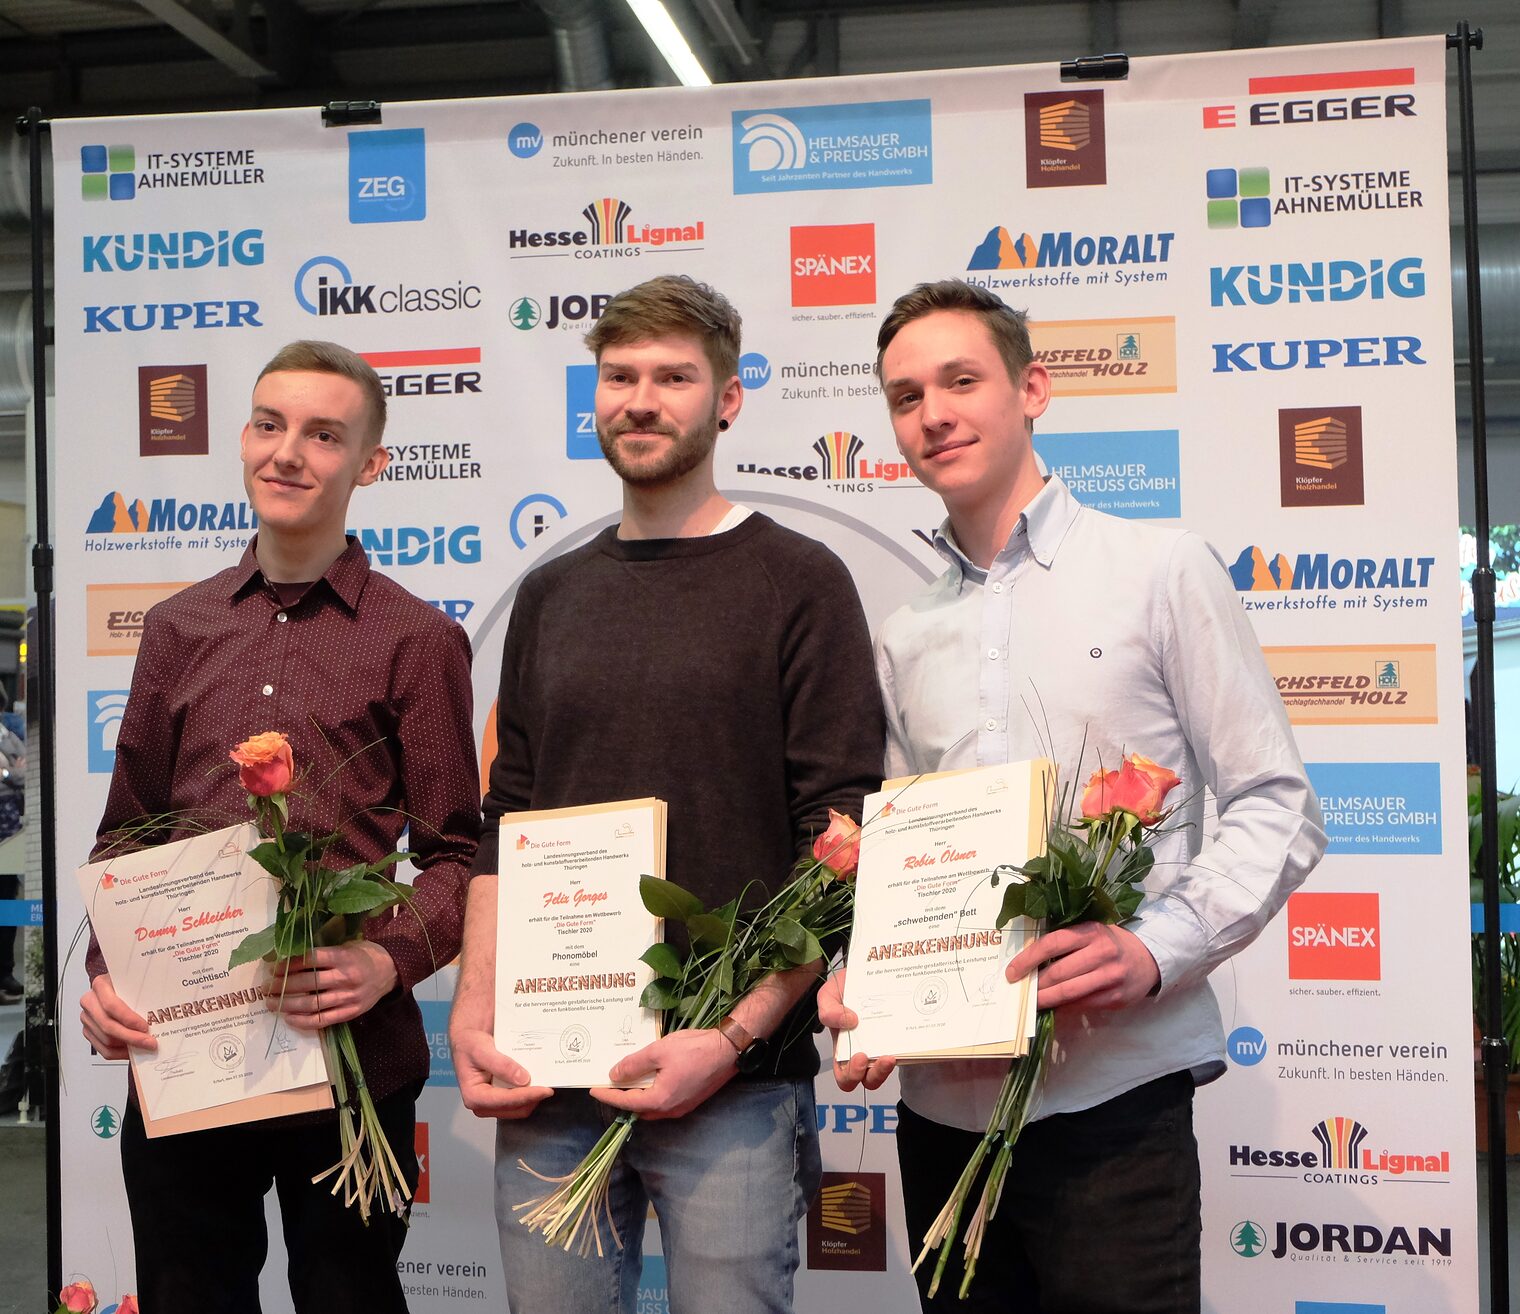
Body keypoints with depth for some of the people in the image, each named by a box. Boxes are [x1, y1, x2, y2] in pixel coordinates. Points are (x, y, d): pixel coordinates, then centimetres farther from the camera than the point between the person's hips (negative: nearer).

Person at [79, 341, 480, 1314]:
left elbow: (455, 852, -1)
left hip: (350, 1052, -3)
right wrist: (105, 975, -2)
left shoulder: (418, 639, -1)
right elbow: (126, 834, 13)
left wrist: (390, 960, -18)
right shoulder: (180, 627, 11)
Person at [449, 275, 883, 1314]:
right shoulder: (551, 596, 13)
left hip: (736, 1081, -4)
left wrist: (734, 1036, -15)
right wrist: (474, 1015, 2)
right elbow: (507, 826, 13)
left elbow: (842, 844, -7)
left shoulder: (798, 582, -1)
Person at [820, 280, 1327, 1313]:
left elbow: (1279, 807, -3)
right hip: (943, 1101, 5)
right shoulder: (905, 642, 14)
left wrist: (1157, 948, -17)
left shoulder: (1162, 571, 0)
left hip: (1113, 1086, -4)